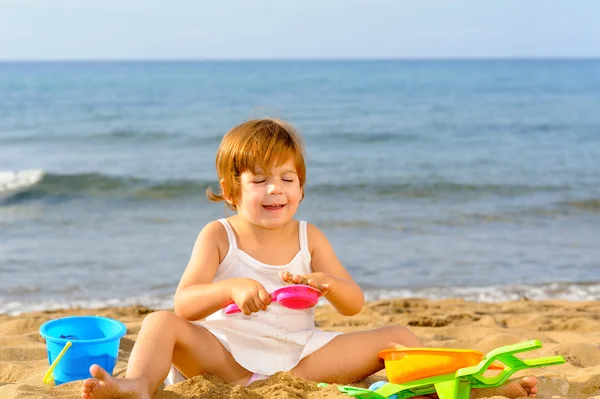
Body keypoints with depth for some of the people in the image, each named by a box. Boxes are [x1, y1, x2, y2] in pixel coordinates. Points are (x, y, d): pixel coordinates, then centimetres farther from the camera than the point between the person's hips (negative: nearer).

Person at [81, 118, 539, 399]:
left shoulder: (309, 237, 7)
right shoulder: (219, 236, -3)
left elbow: (355, 304, 3)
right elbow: (184, 303, -17)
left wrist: (327, 283, -21)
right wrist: (232, 288, -37)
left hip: (300, 354, 3)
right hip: (228, 354, -2)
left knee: (396, 337, -8)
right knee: (161, 324, -29)